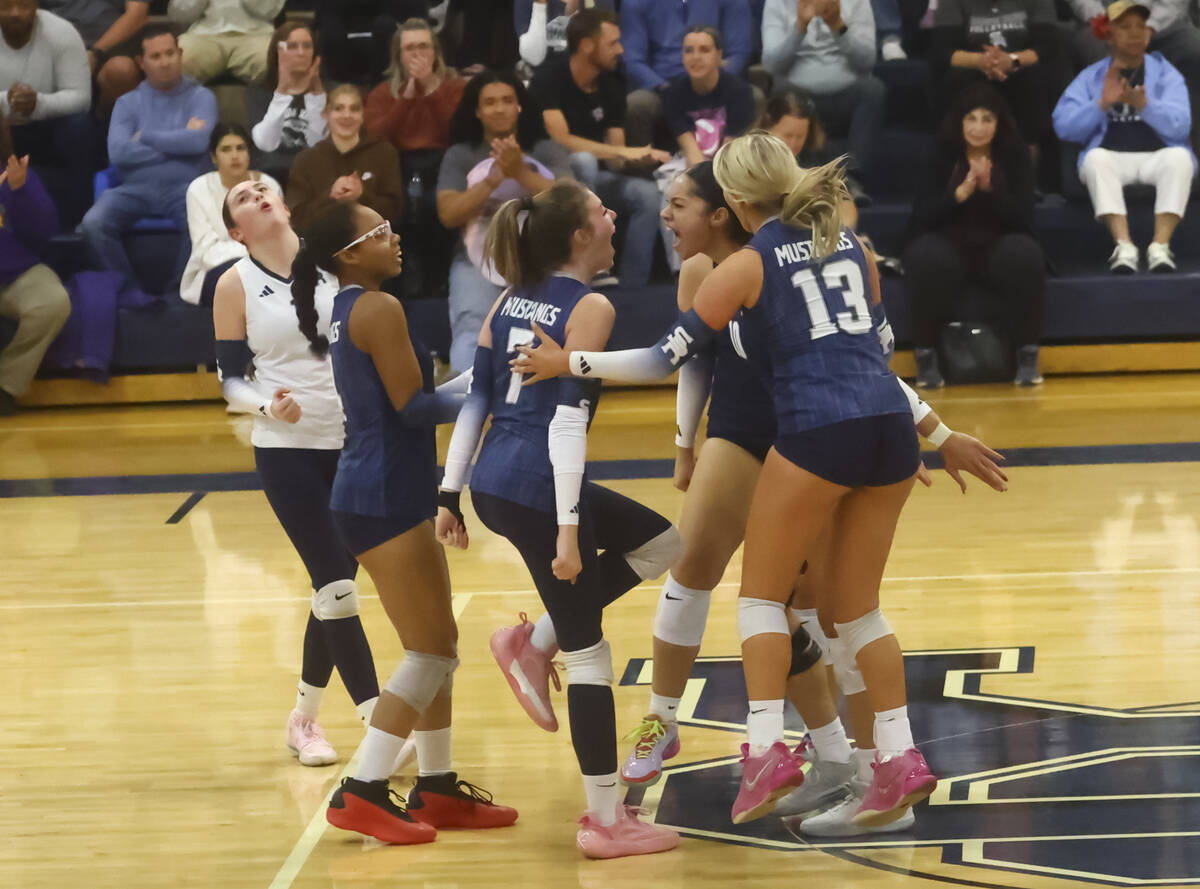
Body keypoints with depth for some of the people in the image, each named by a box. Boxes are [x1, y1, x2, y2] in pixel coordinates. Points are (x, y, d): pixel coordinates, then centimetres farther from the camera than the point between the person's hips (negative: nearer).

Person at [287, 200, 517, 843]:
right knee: (430, 653, -6)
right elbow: (412, 406, -18)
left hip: (383, 495, 10)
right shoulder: (378, 309, -14)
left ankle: (437, 789, 20)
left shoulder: (346, 310, 15)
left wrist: (464, 388, 12)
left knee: (437, 647, 15)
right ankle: (362, 795, -7)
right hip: (384, 501, -10)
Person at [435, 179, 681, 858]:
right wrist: (568, 527, -18)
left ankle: (532, 641, 15)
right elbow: (568, 416, -16)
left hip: (493, 487, 8)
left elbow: (475, 400, 13)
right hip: (538, 492, -8)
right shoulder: (590, 308, -9)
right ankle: (606, 820, 4)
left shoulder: (511, 301, 14)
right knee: (588, 654, 0)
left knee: (659, 544, 22)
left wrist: (451, 493, 16)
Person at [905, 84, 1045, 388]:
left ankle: (1027, 354, -21)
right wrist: (960, 193, -25)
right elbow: (921, 217, -9)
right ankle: (926, 354, -21)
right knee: (926, 256, -35)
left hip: (996, 247, 1)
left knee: (1024, 254, -32)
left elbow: (1023, 219, -7)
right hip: (948, 245, -1)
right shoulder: (941, 155, -3)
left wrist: (991, 189, -24)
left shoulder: (1014, 156, 0)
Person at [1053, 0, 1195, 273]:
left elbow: (1179, 127, -5)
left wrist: (1143, 105, -21)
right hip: (1112, 156, 0)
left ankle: (1160, 246, -43)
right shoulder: (1091, 77, 14)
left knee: (1179, 156, -33)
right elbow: (1063, 127, 0)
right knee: (1095, 158, -33)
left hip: (1158, 155, 0)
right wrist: (1102, 104, -14)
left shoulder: (1166, 74, 12)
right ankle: (1123, 246, -45)